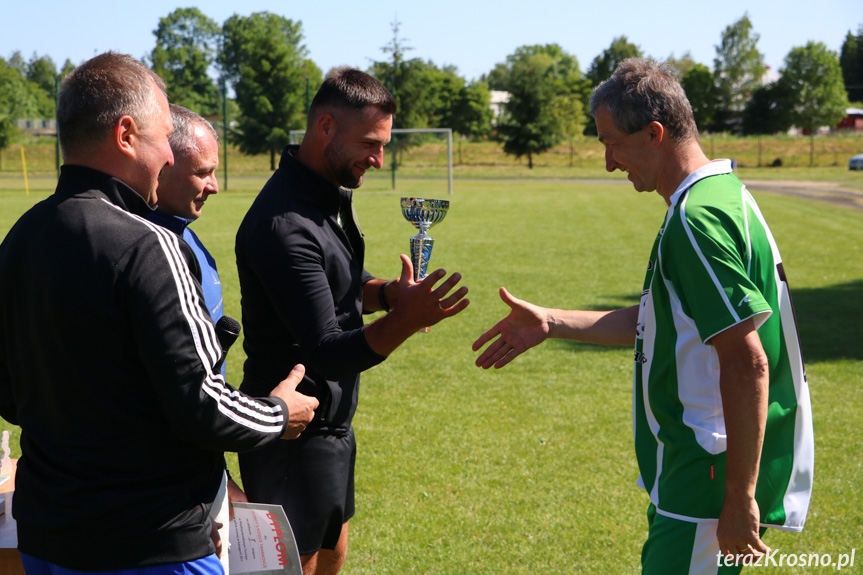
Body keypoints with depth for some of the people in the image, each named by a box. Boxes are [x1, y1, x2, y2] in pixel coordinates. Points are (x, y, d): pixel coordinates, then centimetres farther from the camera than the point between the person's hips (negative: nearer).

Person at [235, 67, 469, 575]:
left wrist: (388, 292, -3)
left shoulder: (331, 197, 6)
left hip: (332, 426, 10)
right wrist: (404, 320, -42)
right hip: (294, 438, -10)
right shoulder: (284, 227, -27)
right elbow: (327, 355, -28)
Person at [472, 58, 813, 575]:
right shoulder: (721, 195, 12)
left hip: (713, 484, -10)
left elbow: (747, 362, -26)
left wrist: (740, 498, -24)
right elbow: (658, 324, 20)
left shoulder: (696, 218, -21)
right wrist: (551, 323, 20)